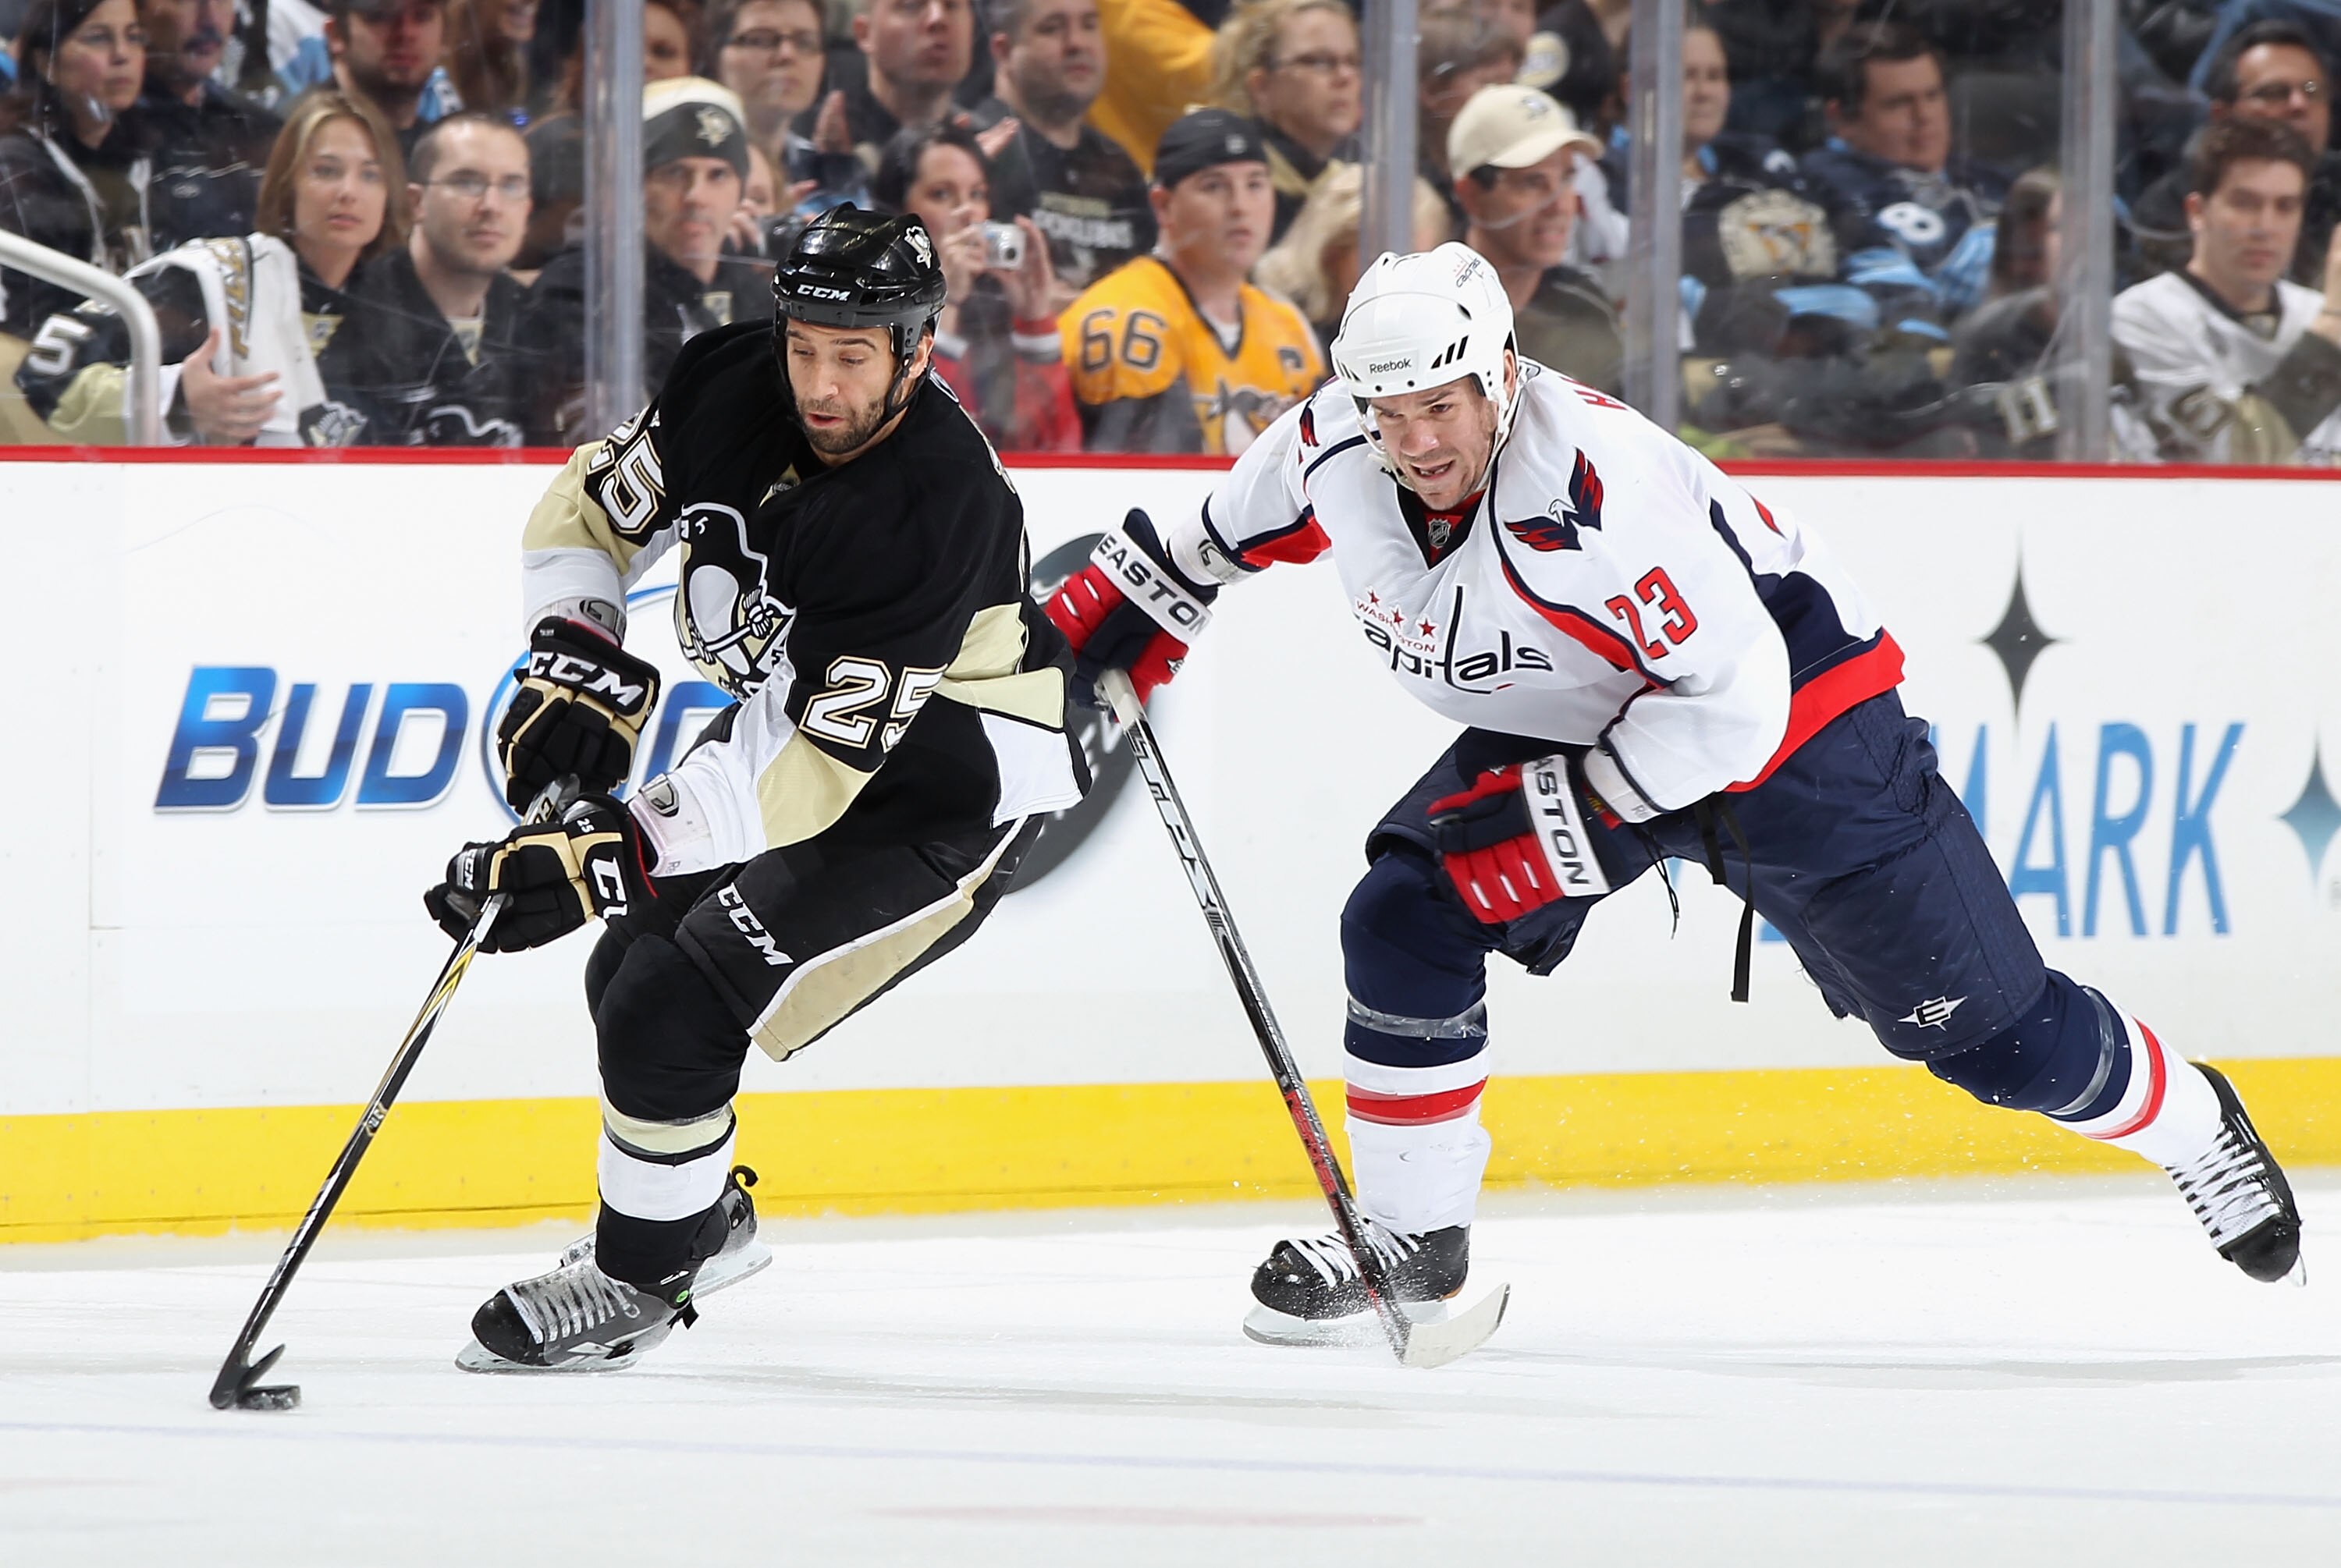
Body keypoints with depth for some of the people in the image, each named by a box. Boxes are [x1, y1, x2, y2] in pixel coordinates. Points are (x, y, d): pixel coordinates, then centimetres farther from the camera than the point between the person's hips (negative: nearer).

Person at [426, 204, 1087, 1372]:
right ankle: (704, 1220, 35)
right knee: (629, 969, 11)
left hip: (941, 783, -8)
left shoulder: (939, 507, -35)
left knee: (675, 1002, -16)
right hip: (792, 712, 8)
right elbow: (587, 514, 3)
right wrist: (575, 669, -13)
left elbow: (820, 766, -37)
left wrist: (613, 855, -41)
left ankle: (642, 1275, 4)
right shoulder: (730, 390, -16)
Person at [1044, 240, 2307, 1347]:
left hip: (1795, 715, -6)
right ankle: (1409, 1237, 4)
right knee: (1405, 925, -12)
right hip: (1565, 725, 6)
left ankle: (2191, 1123, 27)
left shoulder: (1599, 489, -38)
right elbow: (1236, 521, 9)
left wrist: (1556, 815, -31)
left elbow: (1730, 699, -34)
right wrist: (1124, 601, 6)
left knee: (1986, 1028, 0)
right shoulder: (1337, 451, -16)